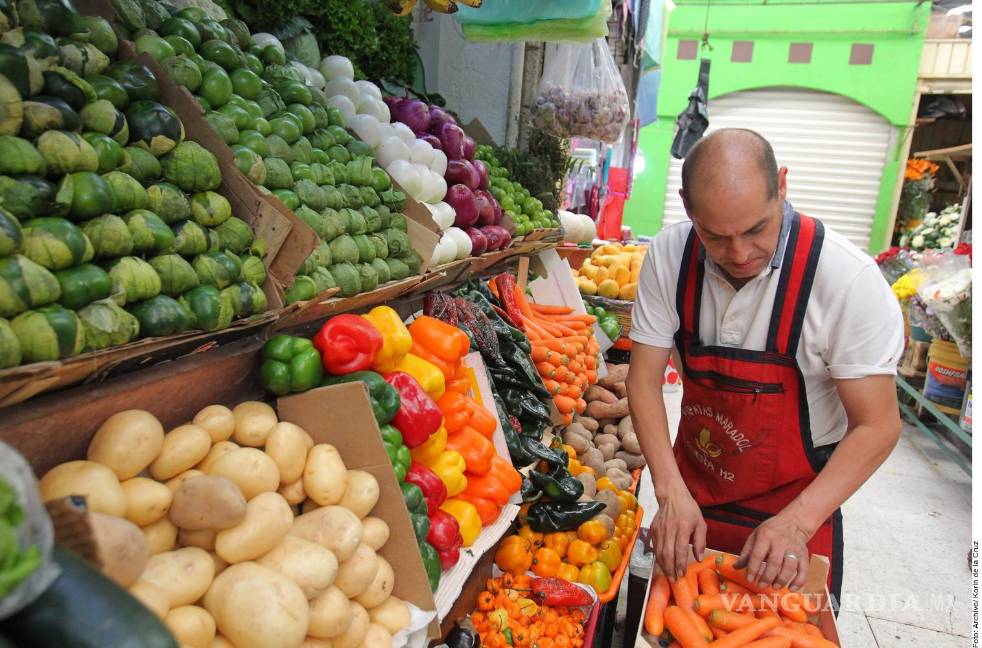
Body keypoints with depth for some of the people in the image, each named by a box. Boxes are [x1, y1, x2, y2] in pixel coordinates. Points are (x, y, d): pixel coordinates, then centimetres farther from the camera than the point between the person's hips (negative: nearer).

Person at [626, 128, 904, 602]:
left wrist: (798, 522, -28)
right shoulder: (669, 256, -16)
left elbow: (877, 426, -17)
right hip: (692, 486, 3)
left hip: (794, 501, -2)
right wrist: (672, 492, -24)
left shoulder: (850, 279, -24)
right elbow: (644, 380, -13)